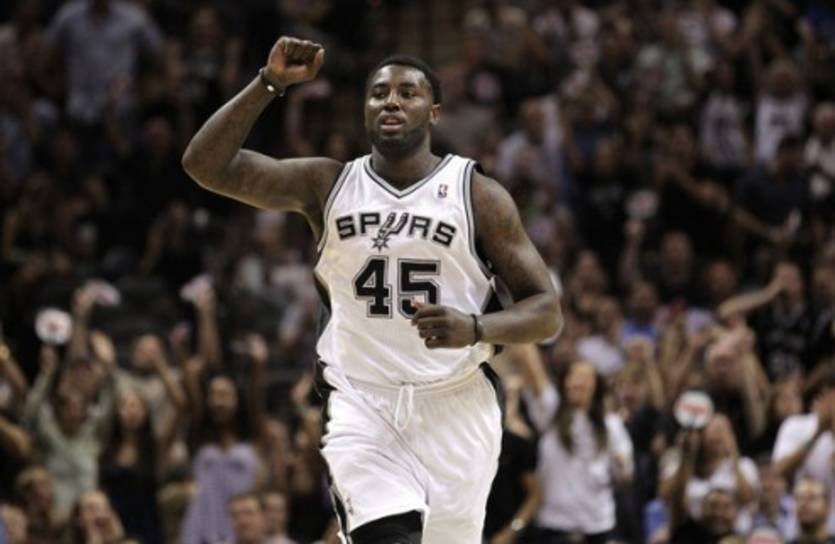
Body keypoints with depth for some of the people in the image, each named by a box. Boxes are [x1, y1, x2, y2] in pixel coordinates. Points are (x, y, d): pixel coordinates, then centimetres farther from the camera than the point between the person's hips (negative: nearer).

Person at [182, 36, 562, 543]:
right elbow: (206, 164, -3)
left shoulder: (478, 195, 0)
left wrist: (474, 328, -21)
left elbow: (547, 313, -2)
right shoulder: (328, 184, 5)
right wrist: (269, 83, -13)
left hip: (455, 407, 0)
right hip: (360, 406, 0)